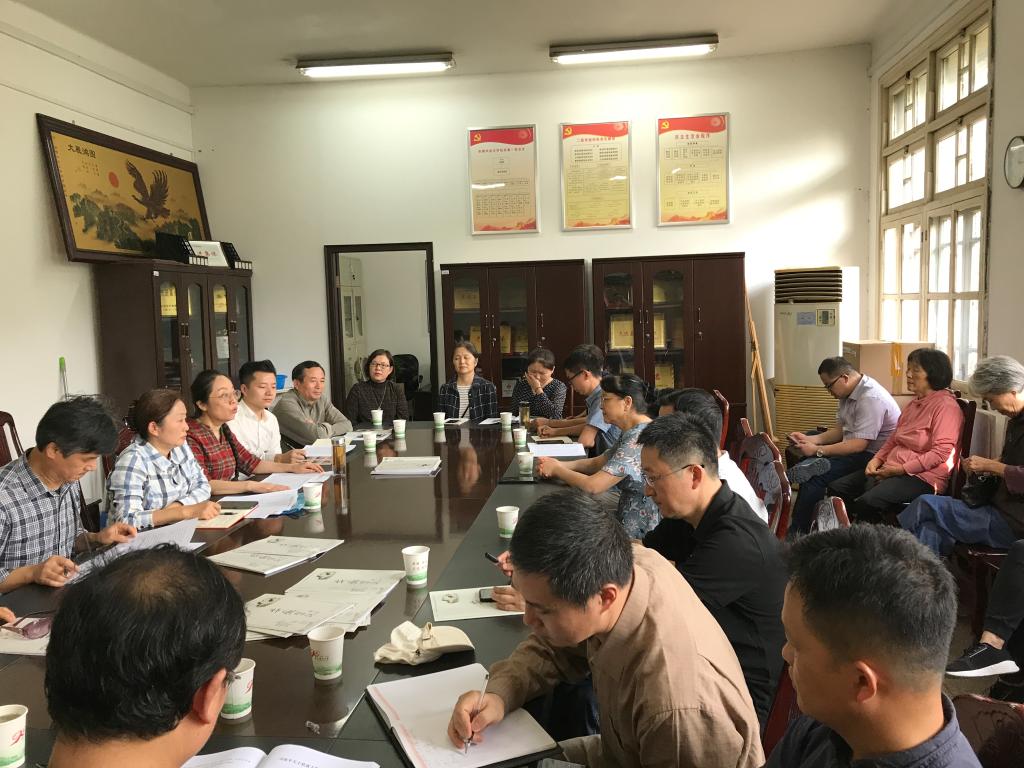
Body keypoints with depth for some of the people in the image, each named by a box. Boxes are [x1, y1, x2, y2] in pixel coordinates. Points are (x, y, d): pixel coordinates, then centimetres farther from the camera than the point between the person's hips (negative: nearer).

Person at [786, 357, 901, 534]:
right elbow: (839, 429, 13)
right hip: (854, 446, 11)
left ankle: (796, 533, -11)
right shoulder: (849, 392, 8)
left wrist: (817, 450, -21)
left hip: (872, 455, -11)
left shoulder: (871, 399, -23)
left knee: (815, 477, -25)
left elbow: (859, 444, -25)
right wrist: (811, 439, -3)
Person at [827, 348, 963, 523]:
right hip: (892, 470, 9)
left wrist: (902, 469, -18)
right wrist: (877, 459, 5)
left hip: (923, 477, -9)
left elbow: (941, 452, -18)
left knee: (867, 502, -33)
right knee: (836, 489, -4)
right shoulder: (914, 403, 19)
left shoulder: (945, 405, -10)